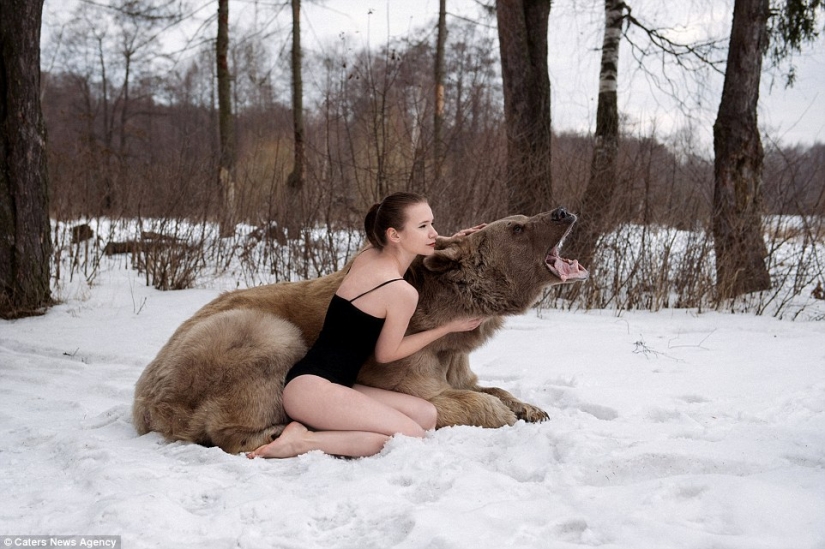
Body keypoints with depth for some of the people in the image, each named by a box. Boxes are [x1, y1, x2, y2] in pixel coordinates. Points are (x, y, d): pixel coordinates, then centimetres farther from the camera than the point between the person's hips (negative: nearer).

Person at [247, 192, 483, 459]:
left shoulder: (368, 255, 8)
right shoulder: (402, 292, -15)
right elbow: (385, 354, 0)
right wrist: (448, 327, 6)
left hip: (311, 382, 9)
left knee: (426, 415, 4)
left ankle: (312, 429, -3)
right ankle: (304, 442, -13)